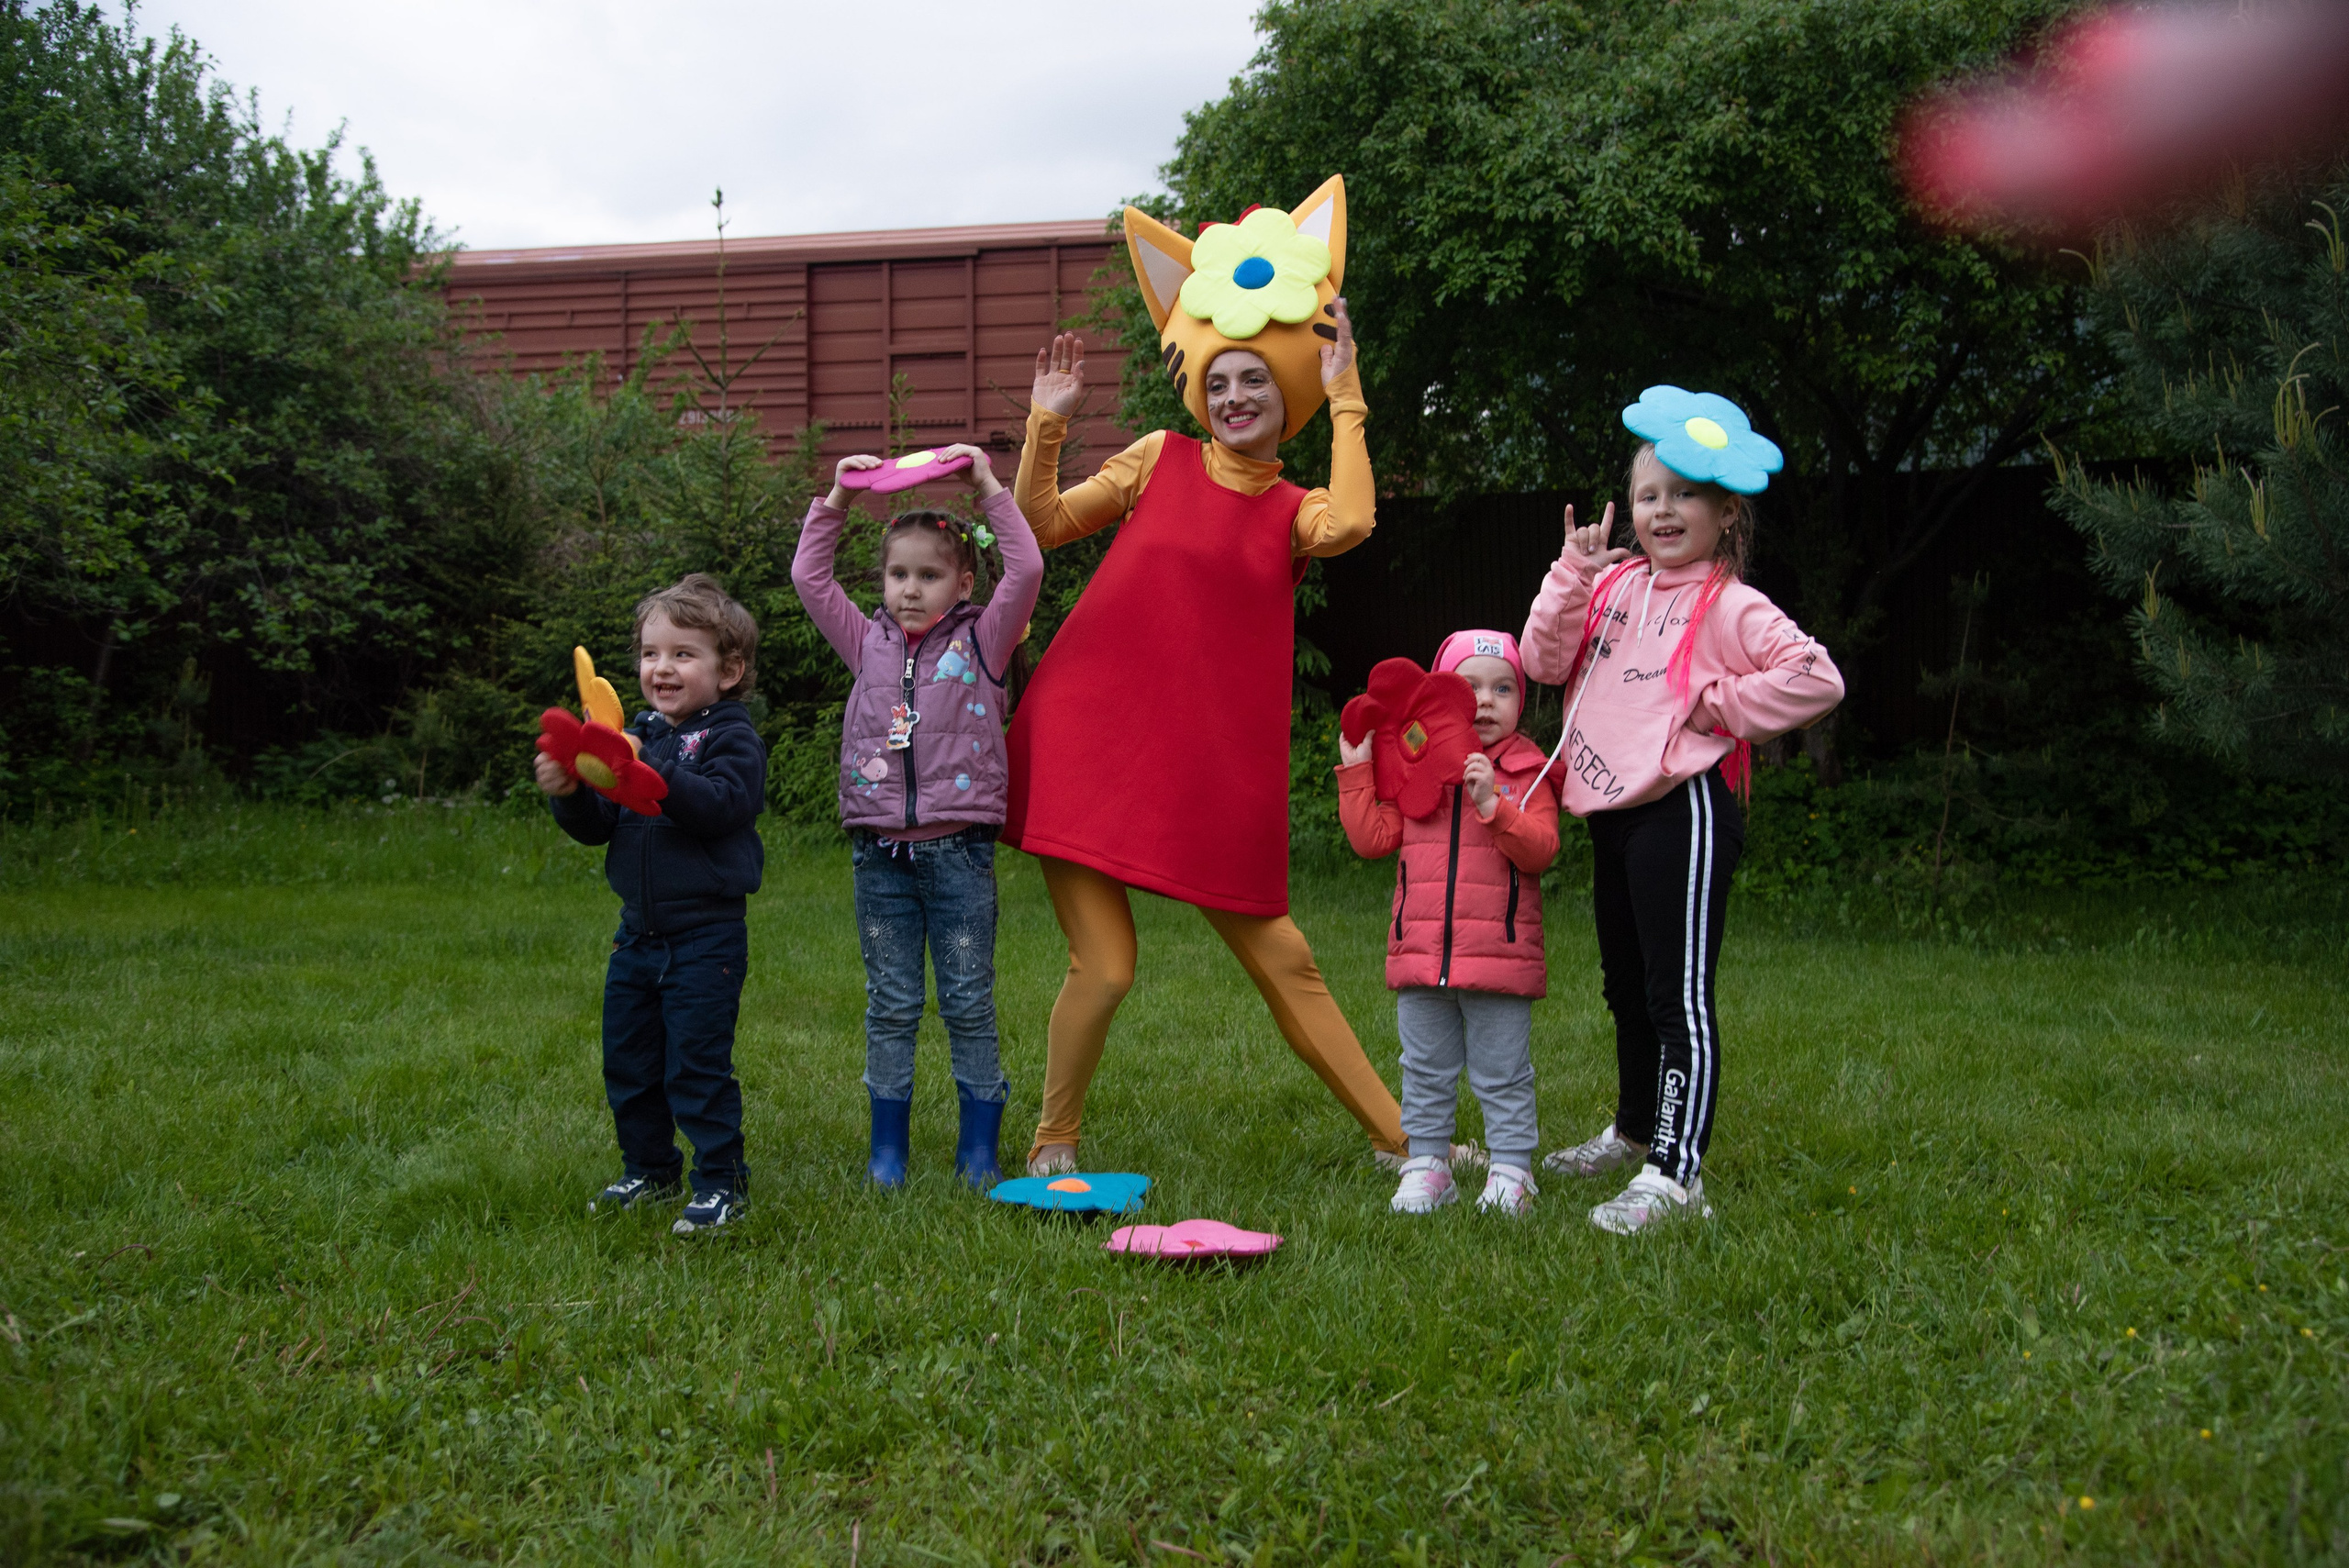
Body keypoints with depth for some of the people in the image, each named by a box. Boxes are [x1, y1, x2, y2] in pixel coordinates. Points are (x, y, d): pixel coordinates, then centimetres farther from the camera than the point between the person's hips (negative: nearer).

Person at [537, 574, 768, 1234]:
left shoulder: (731, 737, -8)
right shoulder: (638, 736, 11)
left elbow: (724, 806, -26)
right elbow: (600, 828, 11)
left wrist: (650, 772, -35)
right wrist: (568, 793, -9)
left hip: (706, 933, -7)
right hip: (639, 931, 7)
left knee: (697, 1062, -5)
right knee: (627, 1061, 14)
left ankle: (721, 1181, 8)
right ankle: (649, 1168, 31)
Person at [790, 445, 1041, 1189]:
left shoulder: (980, 641, 3)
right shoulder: (869, 643, 11)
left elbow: (1027, 571, -9)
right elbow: (808, 576, 13)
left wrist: (989, 490, -7)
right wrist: (837, 500, 8)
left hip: (959, 849, -2)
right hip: (881, 851, 3)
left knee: (969, 1002, 4)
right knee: (890, 1004, 8)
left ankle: (979, 1149, 13)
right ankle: (888, 1148, 17)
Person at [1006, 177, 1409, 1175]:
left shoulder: (1295, 512, 8)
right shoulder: (1161, 459, 7)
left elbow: (1351, 524, -16)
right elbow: (1044, 524, 6)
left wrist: (1345, 398, -8)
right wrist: (1047, 421, -6)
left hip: (1211, 767, 2)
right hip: (1092, 736, -1)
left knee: (1280, 958, 7)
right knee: (1103, 966, -6)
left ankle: (1396, 1139, 18)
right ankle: (1052, 1146, 16)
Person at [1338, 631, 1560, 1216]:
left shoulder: (1526, 773, -1)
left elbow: (1539, 850, -13)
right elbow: (1371, 838, 5)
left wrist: (1492, 803, -24)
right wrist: (1357, 772, 0)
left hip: (1500, 956, -3)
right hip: (1420, 952, 3)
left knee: (1503, 1074, 6)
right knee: (1425, 1072, 12)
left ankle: (1511, 1169, 16)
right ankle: (1426, 1164, 22)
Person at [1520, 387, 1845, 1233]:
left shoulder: (1729, 606, -10)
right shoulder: (1615, 585, 11)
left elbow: (1819, 679, -20)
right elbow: (1545, 660, 4)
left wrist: (1720, 706, -15)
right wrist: (1572, 575, -6)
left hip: (1682, 809, -8)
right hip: (1613, 812, 8)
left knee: (1678, 996, -6)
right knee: (1625, 986, 21)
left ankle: (1676, 1172, -2)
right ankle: (1633, 1132, 39)